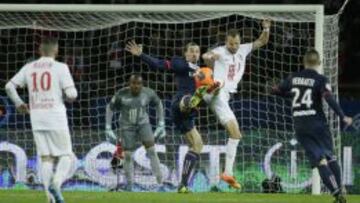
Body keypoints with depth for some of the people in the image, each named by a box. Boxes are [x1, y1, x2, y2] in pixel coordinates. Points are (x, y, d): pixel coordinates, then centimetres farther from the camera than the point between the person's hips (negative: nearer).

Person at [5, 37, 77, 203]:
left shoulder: (29, 68, 8)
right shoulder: (60, 67, -5)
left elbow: (9, 86, 8)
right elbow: (71, 94, -11)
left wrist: (18, 103, 22)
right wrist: (69, 97, 12)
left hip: (37, 120, 4)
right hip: (56, 118, -4)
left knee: (46, 158, 8)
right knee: (66, 155, 5)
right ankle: (56, 183, -22)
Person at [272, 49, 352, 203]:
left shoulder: (293, 78, 7)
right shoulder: (320, 80, -5)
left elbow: (276, 90, 17)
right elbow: (329, 98, -19)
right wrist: (343, 117, -17)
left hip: (299, 126, 2)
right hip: (317, 124, -2)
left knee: (320, 160, -3)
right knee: (330, 157, 10)